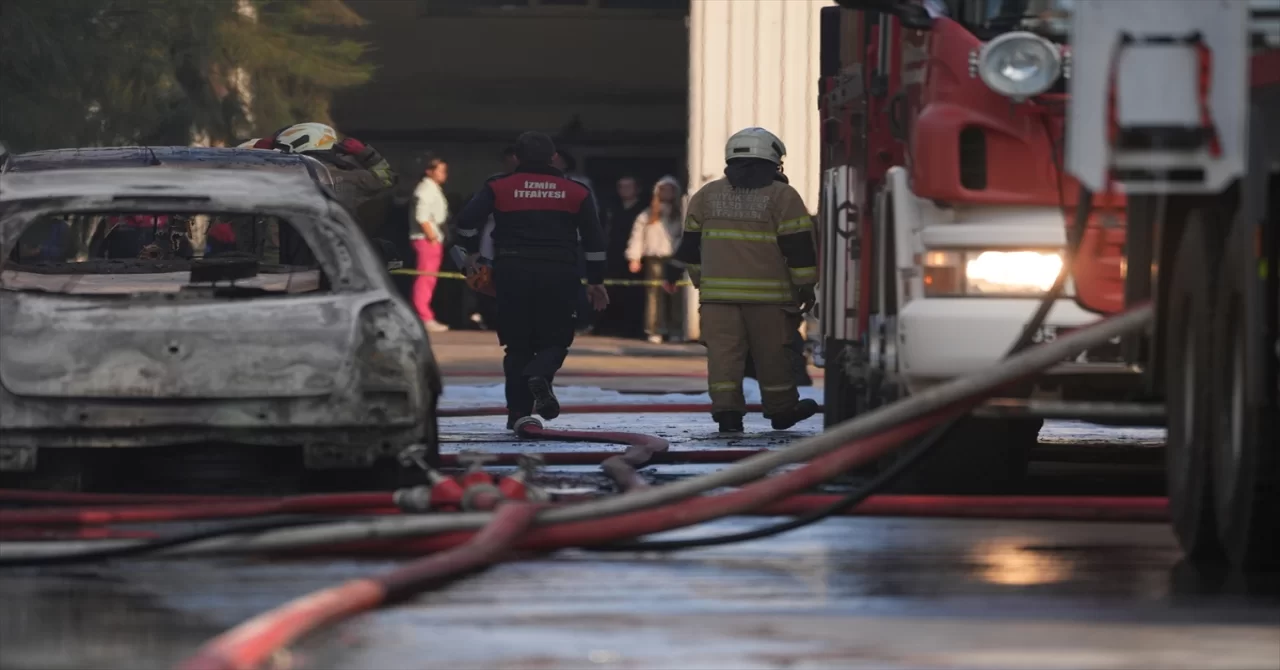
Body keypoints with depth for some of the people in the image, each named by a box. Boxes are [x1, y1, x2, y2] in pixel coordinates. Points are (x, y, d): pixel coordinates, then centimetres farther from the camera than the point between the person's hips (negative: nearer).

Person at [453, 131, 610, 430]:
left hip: (512, 272, 0)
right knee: (555, 340, 11)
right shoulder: (575, 191, 7)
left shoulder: (499, 187, 4)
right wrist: (596, 281, 15)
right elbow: (593, 238, 8)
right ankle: (540, 375, -22)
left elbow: (467, 219, -6)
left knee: (518, 345, 11)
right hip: (559, 276, 0)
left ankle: (518, 412, 5)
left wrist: (473, 253, 9)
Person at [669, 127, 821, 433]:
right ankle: (780, 408, 18)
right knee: (772, 353, 8)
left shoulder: (706, 196, 10)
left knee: (723, 351, 0)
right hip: (768, 292, -2)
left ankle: (726, 409, -8)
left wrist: (700, 281, 25)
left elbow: (691, 244, 16)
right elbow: (798, 245, -4)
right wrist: (806, 286, 2)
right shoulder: (781, 196, -2)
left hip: (718, 291, 2)